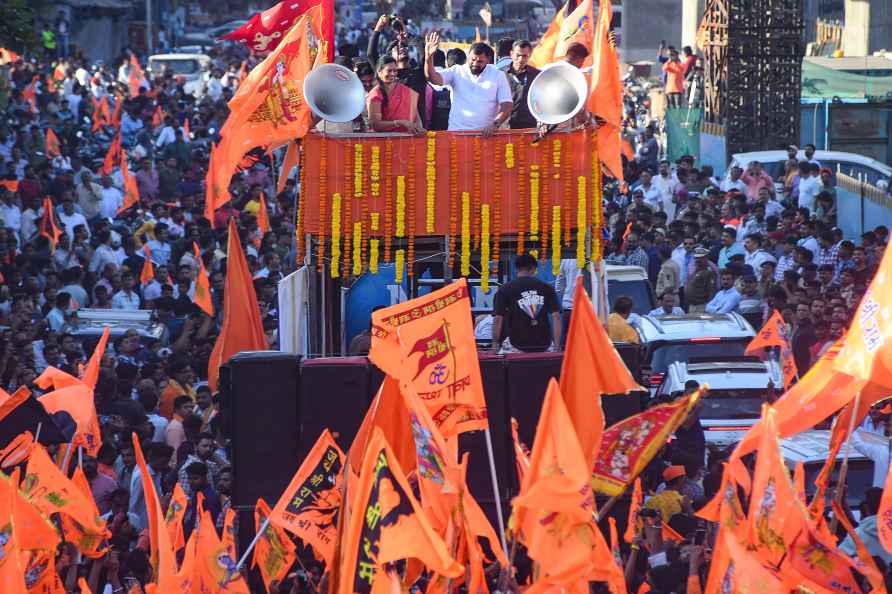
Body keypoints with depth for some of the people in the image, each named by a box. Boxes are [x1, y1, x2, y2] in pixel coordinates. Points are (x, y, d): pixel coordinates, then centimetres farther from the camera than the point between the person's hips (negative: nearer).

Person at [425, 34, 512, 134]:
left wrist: (495, 124, -14)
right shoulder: (457, 72, 7)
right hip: (457, 132, 0)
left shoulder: (498, 75, 5)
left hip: (485, 133, 0)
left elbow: (507, 105, 1)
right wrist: (429, 57, -24)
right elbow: (434, 78, -7)